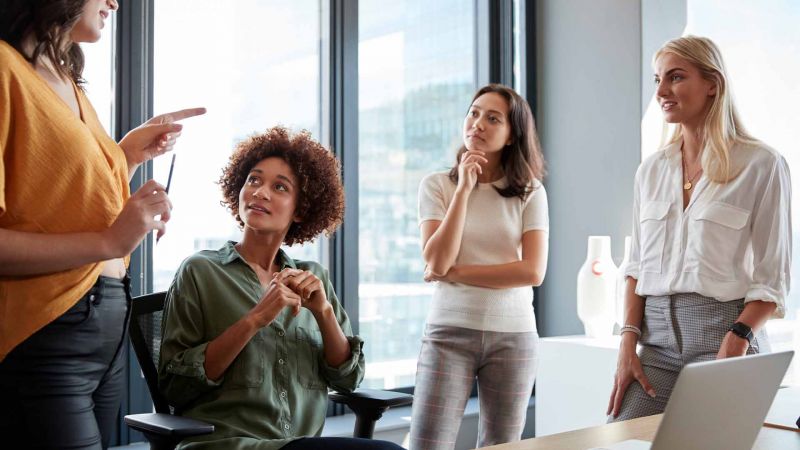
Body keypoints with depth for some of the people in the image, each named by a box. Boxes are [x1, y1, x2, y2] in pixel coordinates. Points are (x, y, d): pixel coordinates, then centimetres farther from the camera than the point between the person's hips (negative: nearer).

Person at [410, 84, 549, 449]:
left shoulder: (530, 192, 1)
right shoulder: (437, 185, 1)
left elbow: (533, 271, -10)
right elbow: (437, 261, -12)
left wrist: (455, 272, -11)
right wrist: (464, 189, -13)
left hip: (513, 335, 1)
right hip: (449, 332, -1)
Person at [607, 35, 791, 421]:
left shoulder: (761, 164, -4)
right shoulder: (651, 169, 11)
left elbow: (771, 277, -5)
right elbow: (637, 265, 11)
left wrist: (736, 343, -19)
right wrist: (628, 343, 0)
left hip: (723, 332, -4)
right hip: (658, 336, 4)